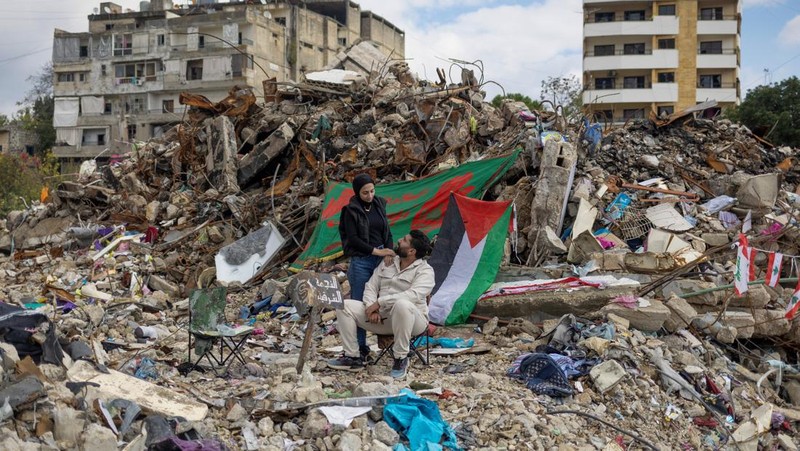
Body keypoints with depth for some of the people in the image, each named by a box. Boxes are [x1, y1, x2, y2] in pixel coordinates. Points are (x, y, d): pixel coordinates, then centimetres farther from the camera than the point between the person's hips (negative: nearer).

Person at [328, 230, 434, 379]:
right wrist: (372, 308, -11)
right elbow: (371, 287, 11)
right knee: (345, 306, -9)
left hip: (410, 320, -6)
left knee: (402, 305, -42)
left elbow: (413, 295, -26)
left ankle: (401, 358, -24)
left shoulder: (424, 270, -9)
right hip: (382, 317, 6)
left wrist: (380, 302, -25)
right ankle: (352, 357, -4)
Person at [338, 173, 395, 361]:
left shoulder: (379, 205, 9)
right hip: (361, 261, -5)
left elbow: (387, 232, 11)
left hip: (380, 259, 5)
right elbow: (353, 239, -11)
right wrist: (376, 251, -14)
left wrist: (388, 252, -5)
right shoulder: (351, 210, -7)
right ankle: (360, 347, 4)